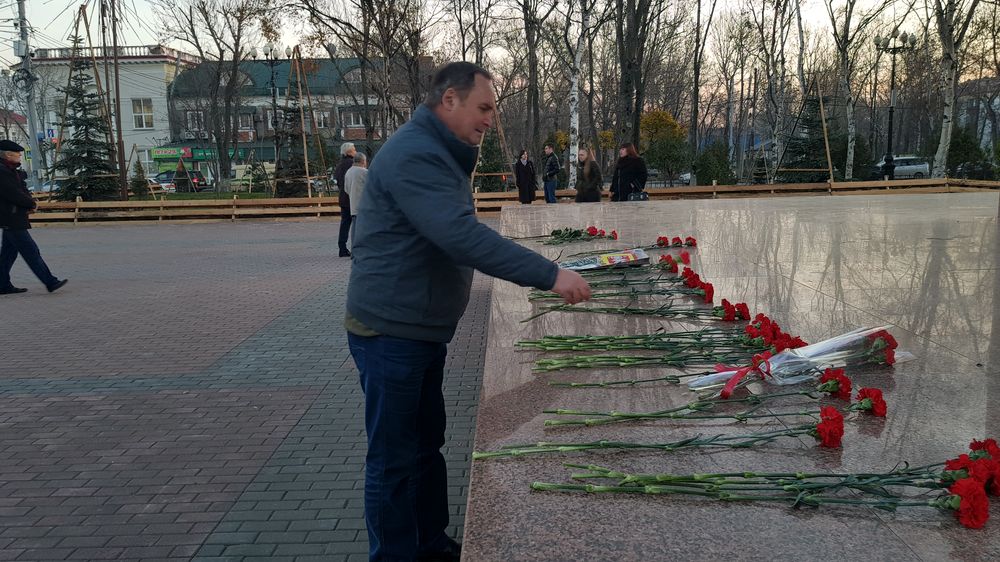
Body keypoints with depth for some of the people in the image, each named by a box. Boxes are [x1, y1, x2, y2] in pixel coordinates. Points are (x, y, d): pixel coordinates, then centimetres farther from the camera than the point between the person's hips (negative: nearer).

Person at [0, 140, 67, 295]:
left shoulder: (13, 170, 14)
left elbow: (22, 190, 19)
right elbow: (14, 194, -22)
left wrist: (30, 202, -1)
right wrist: (32, 204, -7)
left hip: (13, 218, 10)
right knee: (31, 251, -8)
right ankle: (50, 282, -7)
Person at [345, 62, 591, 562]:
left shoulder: (439, 152, 14)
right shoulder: (414, 155, -21)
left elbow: (456, 235, 21)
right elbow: (464, 237, -33)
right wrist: (549, 275, -33)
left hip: (421, 330, 11)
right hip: (392, 333, -11)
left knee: (427, 445, 20)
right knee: (395, 460, 2)